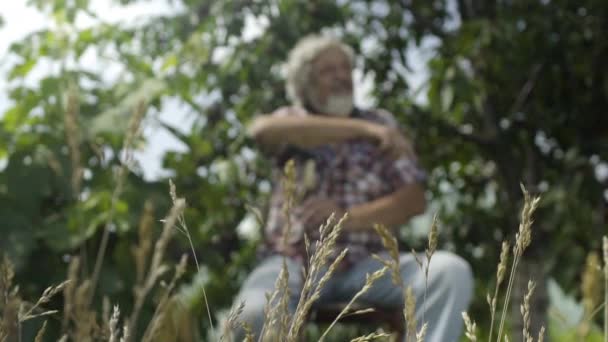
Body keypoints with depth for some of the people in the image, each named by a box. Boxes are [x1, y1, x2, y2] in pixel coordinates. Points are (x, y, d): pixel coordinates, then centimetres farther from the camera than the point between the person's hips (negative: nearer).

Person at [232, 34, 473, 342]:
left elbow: (414, 200, 4)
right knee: (255, 314, -35)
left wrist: (347, 219, -14)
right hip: (294, 263, -2)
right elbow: (262, 129, -16)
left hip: (365, 265, 2)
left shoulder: (381, 123, 15)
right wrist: (363, 129, -22)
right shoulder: (292, 120, 11)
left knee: (451, 272, -25)